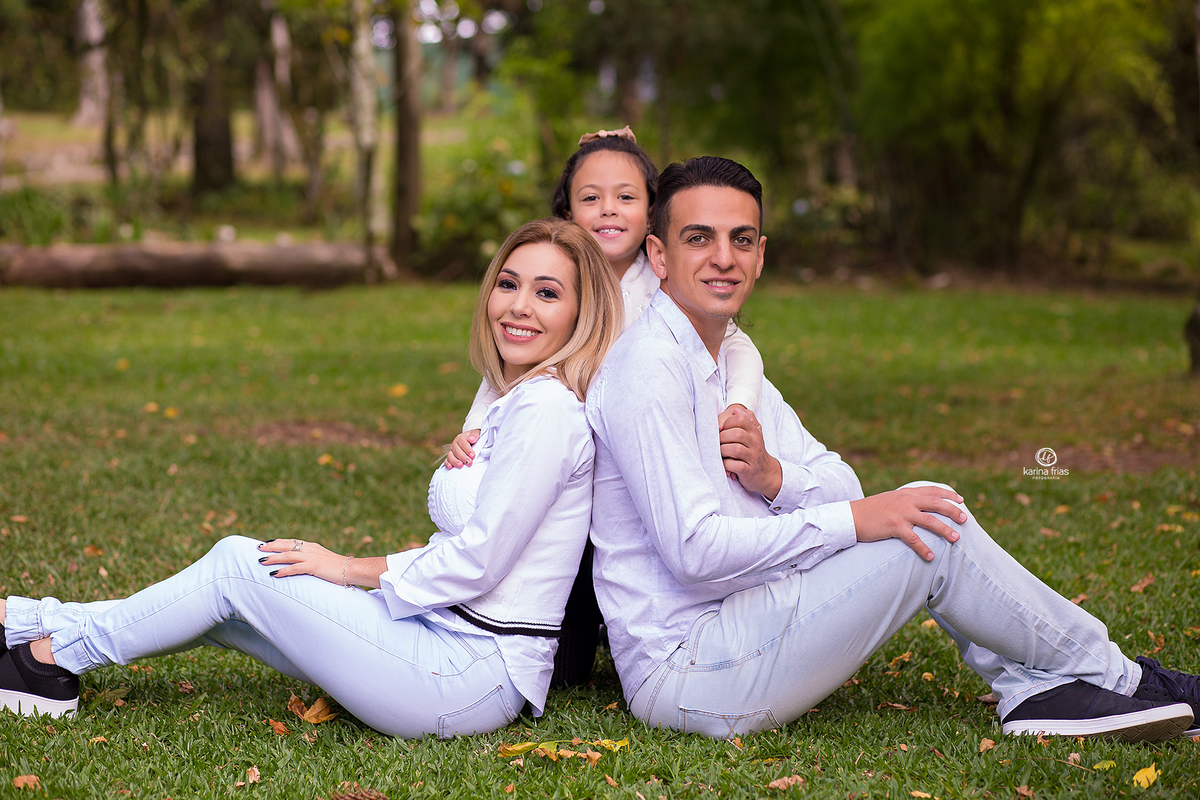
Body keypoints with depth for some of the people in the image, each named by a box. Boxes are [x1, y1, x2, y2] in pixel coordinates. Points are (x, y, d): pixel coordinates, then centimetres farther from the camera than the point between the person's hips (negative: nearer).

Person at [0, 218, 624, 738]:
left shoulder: (546, 408, -15)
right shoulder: (515, 403, 15)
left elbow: (477, 562, -18)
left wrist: (353, 570, -7)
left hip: (476, 677, -9)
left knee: (238, 567, -6)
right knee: (228, 592, 7)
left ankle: (54, 654, 9)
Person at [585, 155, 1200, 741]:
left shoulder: (730, 360, 15)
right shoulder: (649, 369, -16)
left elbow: (843, 487, 12)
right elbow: (694, 551, -25)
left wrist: (775, 477, -11)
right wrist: (853, 520, -20)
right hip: (682, 672, -9)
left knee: (920, 503, 4)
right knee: (933, 538, -13)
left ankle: (1034, 686, 1)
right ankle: (1110, 676, 4)